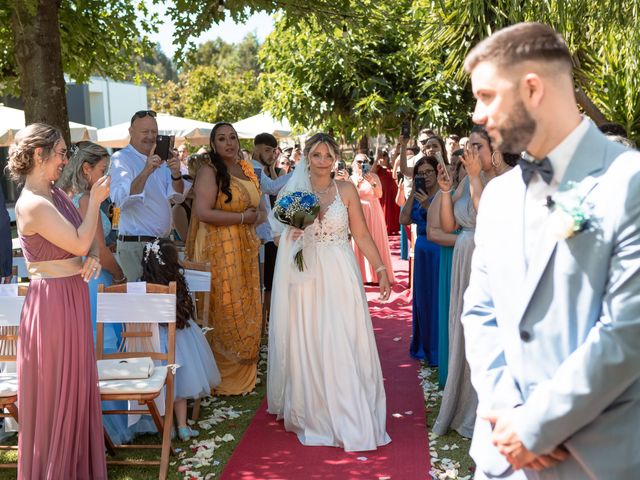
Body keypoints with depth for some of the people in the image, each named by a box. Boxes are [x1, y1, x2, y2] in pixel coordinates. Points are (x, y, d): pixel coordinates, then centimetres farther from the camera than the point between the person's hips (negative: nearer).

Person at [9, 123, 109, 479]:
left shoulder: (56, 194, 9)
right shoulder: (33, 204, -19)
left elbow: (87, 238, 12)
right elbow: (79, 243, -20)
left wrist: (93, 257, -9)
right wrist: (95, 200, -11)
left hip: (72, 296, 9)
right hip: (53, 301, -9)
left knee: (75, 385, 19)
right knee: (57, 389, 5)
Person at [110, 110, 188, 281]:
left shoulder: (160, 160, 14)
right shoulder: (121, 158, -7)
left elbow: (177, 197, 4)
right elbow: (120, 200, -23)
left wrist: (176, 175, -16)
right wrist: (146, 172, -35)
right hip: (135, 244, -6)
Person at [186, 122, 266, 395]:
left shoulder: (247, 170, 14)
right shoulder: (209, 171, -8)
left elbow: (260, 208, 20)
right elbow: (203, 212, -20)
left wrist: (259, 215, -4)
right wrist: (242, 217, -15)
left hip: (245, 248, 7)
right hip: (219, 249, -7)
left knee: (248, 311, 11)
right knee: (225, 312, -3)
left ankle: (244, 374, 24)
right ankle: (224, 379, 11)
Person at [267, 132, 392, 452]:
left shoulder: (346, 190, 3)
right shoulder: (294, 192, 7)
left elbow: (361, 234, 1)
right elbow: (283, 236, 13)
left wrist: (381, 268, -5)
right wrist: (293, 228, -8)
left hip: (339, 277, -1)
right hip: (305, 278, 2)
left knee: (342, 346, -3)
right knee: (306, 346, 5)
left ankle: (348, 419, 6)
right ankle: (311, 412, 20)